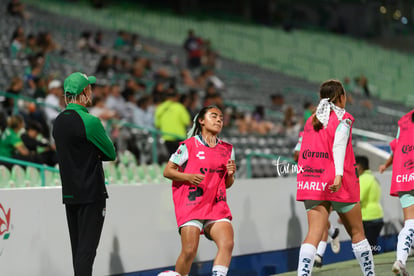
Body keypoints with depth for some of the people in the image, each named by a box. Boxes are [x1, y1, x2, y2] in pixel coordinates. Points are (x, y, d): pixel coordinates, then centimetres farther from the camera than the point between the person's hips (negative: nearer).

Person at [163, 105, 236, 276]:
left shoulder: (227, 149, 15)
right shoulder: (189, 145, 1)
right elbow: (167, 171, 2)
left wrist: (230, 174, -1)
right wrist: (189, 177, -14)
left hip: (217, 205, 4)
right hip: (191, 203, -4)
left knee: (227, 243, -18)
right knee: (189, 251, -11)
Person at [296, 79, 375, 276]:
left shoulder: (311, 121, 15)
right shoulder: (343, 118, -2)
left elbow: (300, 151, 16)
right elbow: (339, 146, -16)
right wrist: (338, 175, -26)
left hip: (311, 184, 4)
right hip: (339, 184, -4)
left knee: (314, 234, -7)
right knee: (357, 233, 11)